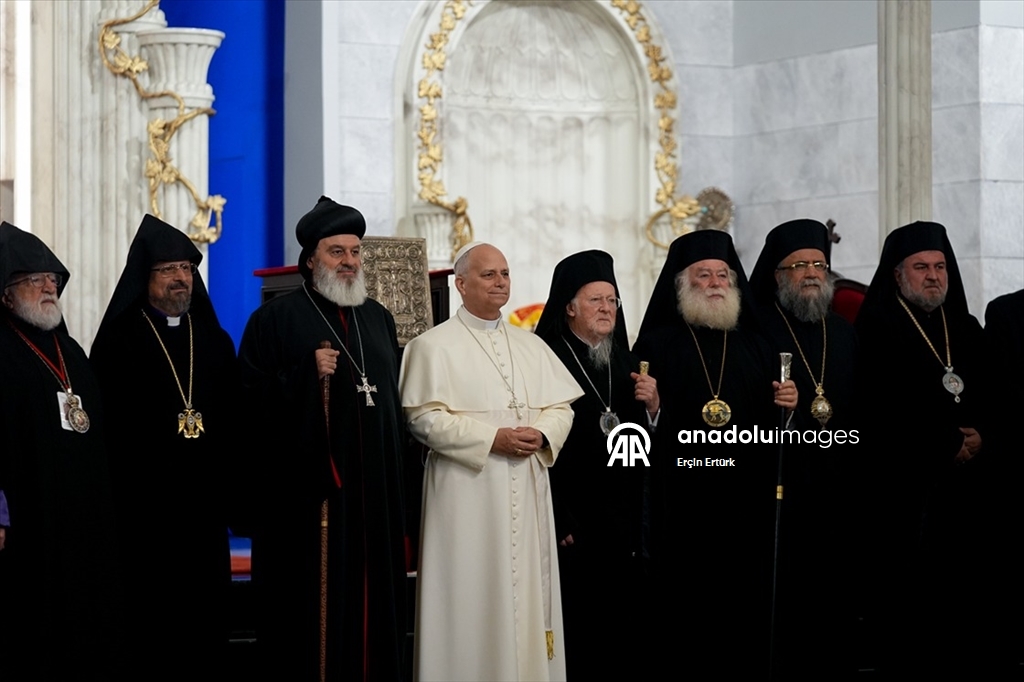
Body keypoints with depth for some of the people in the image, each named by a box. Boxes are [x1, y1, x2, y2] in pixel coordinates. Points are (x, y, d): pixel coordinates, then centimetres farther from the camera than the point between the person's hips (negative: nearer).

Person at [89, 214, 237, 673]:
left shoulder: (215, 341, 15)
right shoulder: (118, 340, 1)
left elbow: (233, 418, 12)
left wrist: (232, 484, 2)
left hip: (205, 502, 4)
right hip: (142, 505, -4)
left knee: (205, 613, 4)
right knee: (149, 615, -2)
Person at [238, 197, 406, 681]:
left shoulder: (378, 319, 17)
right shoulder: (276, 318, 0)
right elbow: (252, 395, -7)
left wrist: (396, 470, 14)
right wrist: (308, 373, -18)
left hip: (374, 490, 5)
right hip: (307, 489, -5)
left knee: (371, 598, 5)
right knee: (315, 600, -5)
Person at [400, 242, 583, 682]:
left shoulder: (532, 347, 16)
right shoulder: (433, 346, -2)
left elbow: (561, 406, 13)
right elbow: (423, 417, -10)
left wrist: (543, 434, -10)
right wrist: (492, 439, -16)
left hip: (527, 493, 5)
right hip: (468, 493, -5)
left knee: (528, 591, 5)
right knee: (474, 596, -5)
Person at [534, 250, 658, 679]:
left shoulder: (626, 364, 14)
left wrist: (651, 406, -5)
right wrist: (558, 522, -14)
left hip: (623, 519, 6)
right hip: (571, 518, -6)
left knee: (622, 630, 4)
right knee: (574, 633, -6)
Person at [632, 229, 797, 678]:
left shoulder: (755, 348, 16)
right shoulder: (658, 346, 5)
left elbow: (772, 428, 15)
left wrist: (785, 406, -6)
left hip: (747, 505, 3)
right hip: (682, 509, -3)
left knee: (746, 618, 1)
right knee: (686, 612, -3)